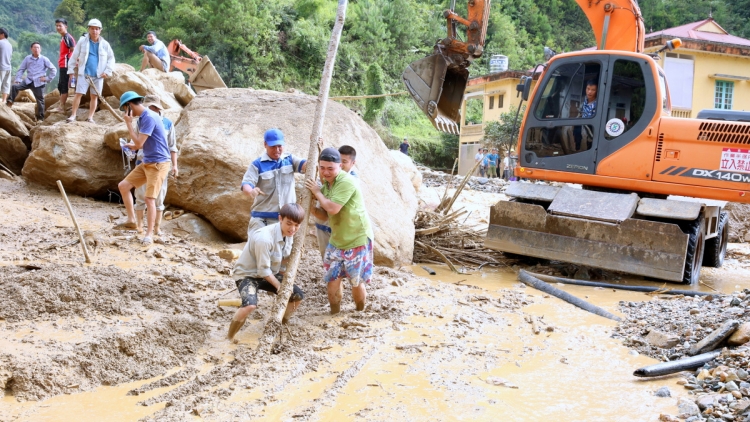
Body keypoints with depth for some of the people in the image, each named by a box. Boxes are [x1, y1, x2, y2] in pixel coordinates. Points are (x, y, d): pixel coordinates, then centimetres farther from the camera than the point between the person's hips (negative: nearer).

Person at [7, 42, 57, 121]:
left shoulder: (44, 59, 1)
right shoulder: (27, 58, 8)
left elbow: (53, 70, 3)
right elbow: (21, 70, 9)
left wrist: (48, 78, -5)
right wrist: (18, 79, -3)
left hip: (38, 83, -2)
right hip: (28, 81, 2)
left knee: (40, 100, 1)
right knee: (15, 86, -20)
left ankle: (40, 118, 11)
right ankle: (10, 102, -14)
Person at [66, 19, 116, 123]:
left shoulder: (104, 44, 2)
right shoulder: (82, 41, -1)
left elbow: (111, 58, 8)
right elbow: (74, 56, 4)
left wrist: (107, 71, -2)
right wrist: (71, 70, 3)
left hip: (98, 75, 2)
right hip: (84, 73, -2)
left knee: (94, 96, 6)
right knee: (78, 94, -6)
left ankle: (90, 117, 14)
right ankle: (73, 115, 1)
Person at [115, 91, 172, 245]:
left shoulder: (149, 117, -18)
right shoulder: (142, 118, 11)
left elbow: (139, 143, -20)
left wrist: (128, 123, -13)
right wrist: (134, 146, 8)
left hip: (158, 163, -10)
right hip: (146, 163, 10)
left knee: (150, 199, -10)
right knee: (123, 186, 9)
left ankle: (149, 234, 0)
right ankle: (132, 221, 16)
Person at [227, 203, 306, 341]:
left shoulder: (288, 234, -8)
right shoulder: (264, 238, -35)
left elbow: (284, 262, 3)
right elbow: (263, 270, -26)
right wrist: (279, 286, -15)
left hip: (269, 274, 8)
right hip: (247, 274, -8)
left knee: (298, 295, 5)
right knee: (250, 305, -34)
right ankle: (229, 338, -12)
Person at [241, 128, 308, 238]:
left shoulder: (290, 160, 6)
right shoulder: (257, 164, -4)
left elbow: (307, 166, -8)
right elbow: (246, 184, -14)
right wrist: (251, 191, -38)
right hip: (262, 217, -3)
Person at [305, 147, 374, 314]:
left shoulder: (346, 182, -22)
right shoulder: (325, 185, 4)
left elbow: (333, 209, -30)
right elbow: (325, 214, 8)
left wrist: (317, 192, -16)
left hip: (358, 240, -7)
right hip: (336, 241, 7)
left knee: (356, 282, 5)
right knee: (332, 279, 5)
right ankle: (334, 316, 21)